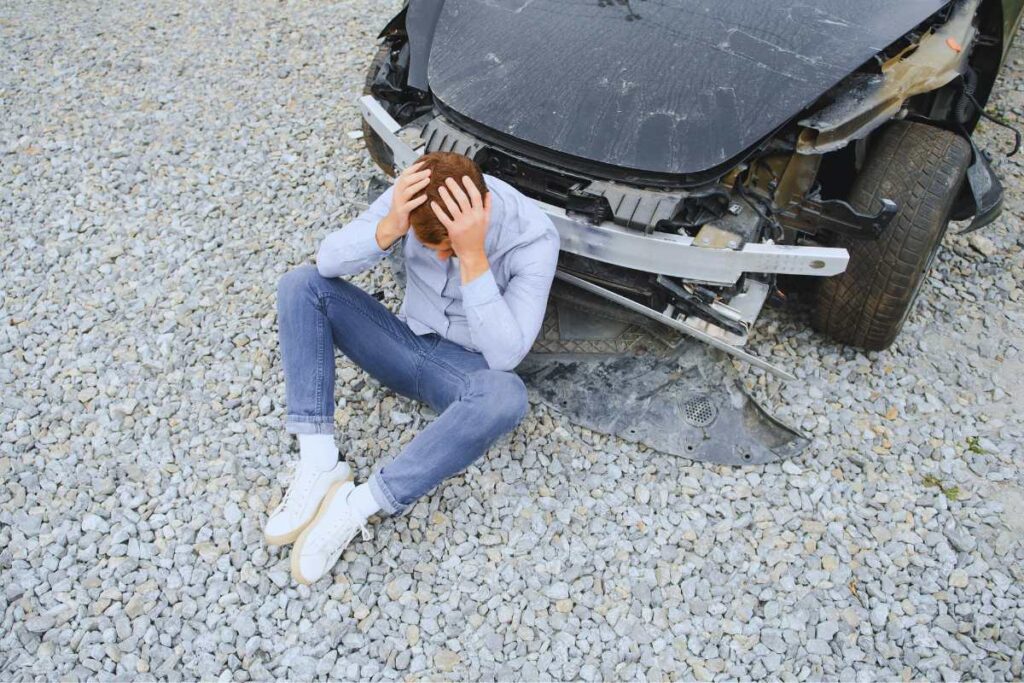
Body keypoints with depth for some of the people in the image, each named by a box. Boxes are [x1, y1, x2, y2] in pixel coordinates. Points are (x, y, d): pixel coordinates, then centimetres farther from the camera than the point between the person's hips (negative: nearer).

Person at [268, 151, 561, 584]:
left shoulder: (534, 238, -24)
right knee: (302, 284, -16)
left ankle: (354, 507, -31)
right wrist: (390, 227, -37)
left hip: (466, 369, -3)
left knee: (506, 396, -39)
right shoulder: (411, 196, -15)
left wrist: (472, 255, -41)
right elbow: (330, 262, -18)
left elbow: (506, 355, -31)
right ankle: (319, 465, -24)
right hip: (407, 343, 4)